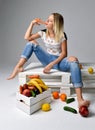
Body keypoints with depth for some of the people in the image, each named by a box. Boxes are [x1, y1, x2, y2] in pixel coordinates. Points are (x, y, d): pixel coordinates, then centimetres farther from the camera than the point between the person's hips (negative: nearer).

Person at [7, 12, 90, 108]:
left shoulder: (62, 35, -11)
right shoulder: (43, 33, 2)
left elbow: (64, 53, -14)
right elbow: (27, 37, 1)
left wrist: (52, 64, -24)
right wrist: (32, 24, -3)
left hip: (59, 61, -4)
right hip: (48, 59, 4)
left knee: (73, 60, -40)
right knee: (32, 43, -7)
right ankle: (18, 67, -17)